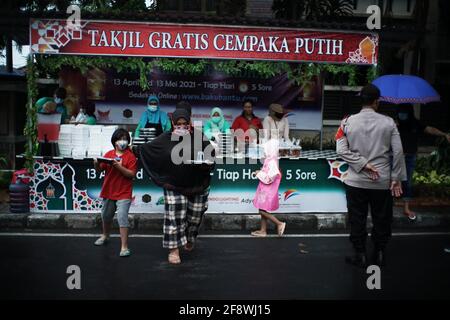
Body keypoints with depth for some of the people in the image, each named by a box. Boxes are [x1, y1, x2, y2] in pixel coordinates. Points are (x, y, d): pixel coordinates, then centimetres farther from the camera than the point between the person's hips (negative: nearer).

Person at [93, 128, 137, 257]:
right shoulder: (109, 154, 4)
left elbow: (132, 174, -16)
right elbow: (100, 169, 6)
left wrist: (119, 167, -27)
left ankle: (124, 247, -8)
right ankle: (105, 236, 50)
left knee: (122, 218, -14)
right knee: (106, 216, 23)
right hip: (108, 191, 6)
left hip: (124, 193, -5)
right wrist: (96, 164, -15)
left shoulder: (131, 156, -9)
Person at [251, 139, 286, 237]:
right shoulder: (270, 160, 9)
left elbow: (270, 177, -26)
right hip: (265, 190, 10)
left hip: (268, 191, -10)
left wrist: (259, 173, -15)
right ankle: (263, 231, 20)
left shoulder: (271, 161, -20)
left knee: (262, 210, -5)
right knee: (262, 210, 13)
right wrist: (260, 172, 6)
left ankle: (280, 224, 3)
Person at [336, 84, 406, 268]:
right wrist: (396, 179, 0)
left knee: (357, 220, 11)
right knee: (382, 219, 15)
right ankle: (379, 255, 26)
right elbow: (398, 152, -6)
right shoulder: (388, 122, -5)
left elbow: (341, 150, -11)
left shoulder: (348, 122, -5)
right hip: (383, 182, 0)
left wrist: (363, 164, -10)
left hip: (356, 182, 0)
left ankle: (360, 256, 21)